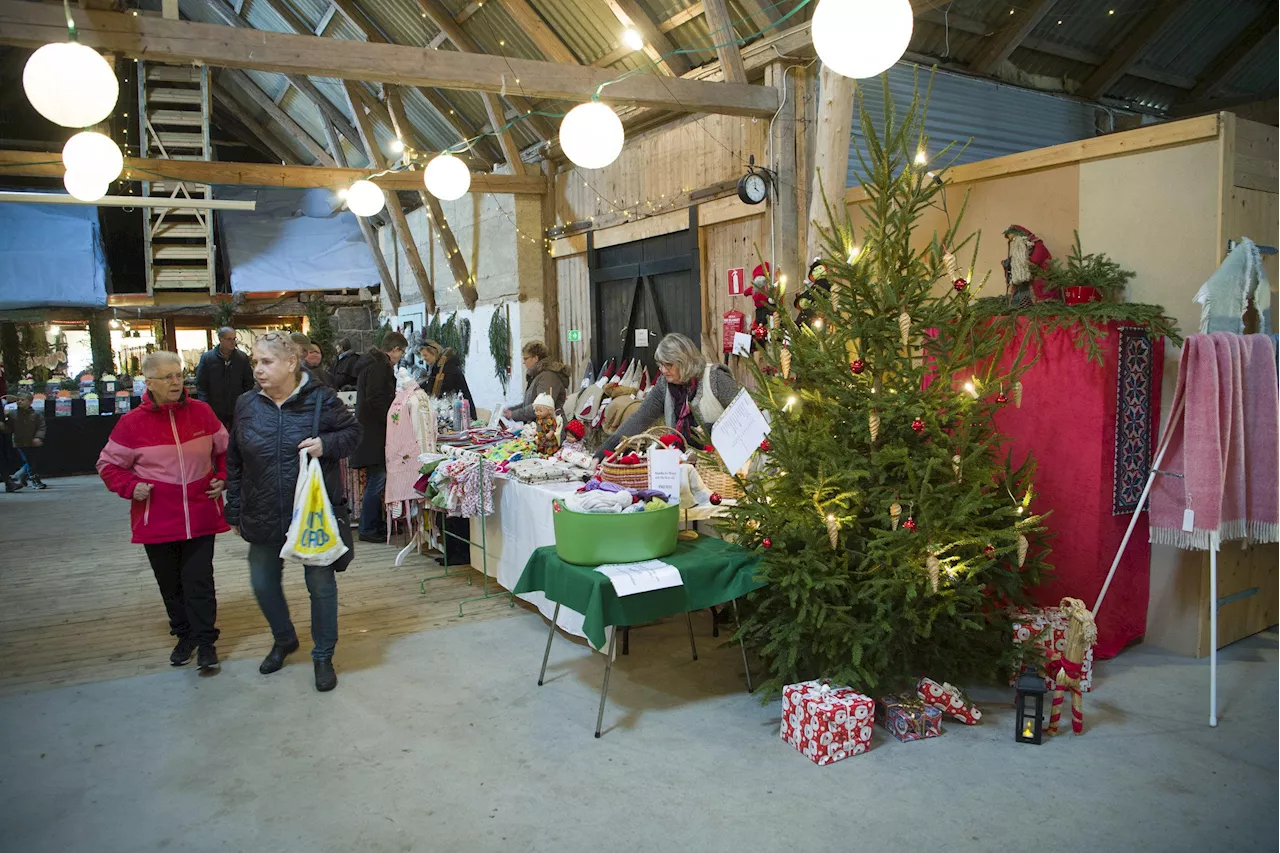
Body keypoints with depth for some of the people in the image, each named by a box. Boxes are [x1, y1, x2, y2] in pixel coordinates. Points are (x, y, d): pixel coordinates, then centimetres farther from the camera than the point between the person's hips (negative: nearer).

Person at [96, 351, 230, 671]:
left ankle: (205, 640, 11)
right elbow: (108, 464, 6)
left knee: (199, 580, 0)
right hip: (157, 520, 0)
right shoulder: (132, 423, -6)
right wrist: (131, 486, -10)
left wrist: (222, 477, 1)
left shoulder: (201, 412, -1)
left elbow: (224, 449, 14)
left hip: (200, 515, 0)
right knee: (170, 582, 12)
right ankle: (184, 635, 29)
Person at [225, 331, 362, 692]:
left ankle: (323, 657, 25)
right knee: (263, 583, 14)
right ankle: (284, 639, 42)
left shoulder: (321, 400, -10)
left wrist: (326, 445, -20)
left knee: (321, 585, 6)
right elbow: (235, 462, 8)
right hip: (264, 515, 4)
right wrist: (235, 510, 9)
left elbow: (353, 433, 1)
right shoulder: (247, 405, 1)